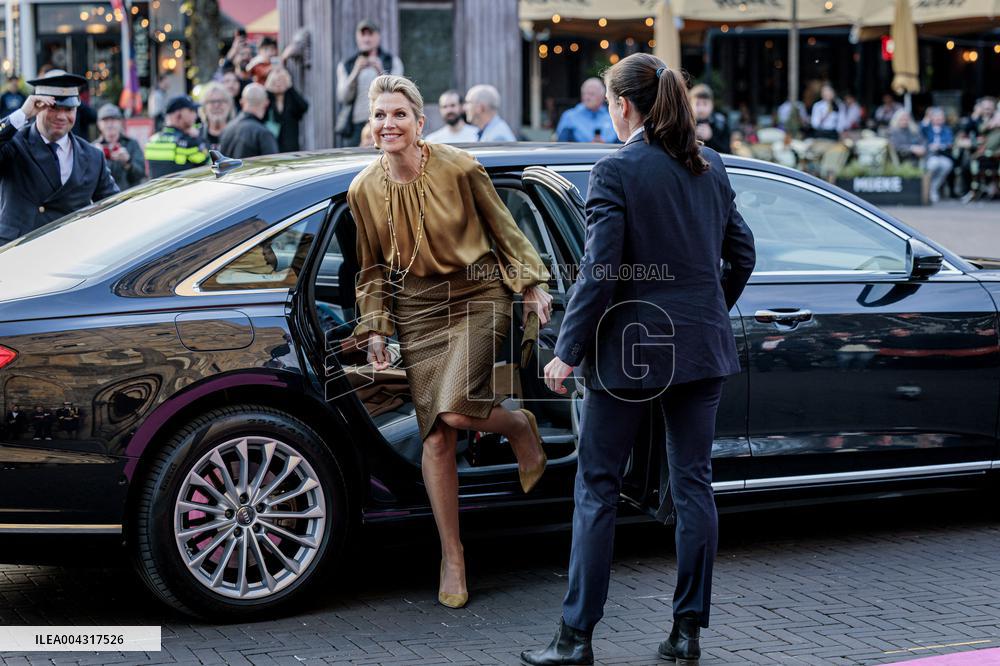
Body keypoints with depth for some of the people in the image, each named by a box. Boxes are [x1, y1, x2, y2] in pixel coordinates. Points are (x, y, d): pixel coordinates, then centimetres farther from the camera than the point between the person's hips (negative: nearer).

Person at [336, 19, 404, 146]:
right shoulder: (345, 66, 15)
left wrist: (380, 72, -19)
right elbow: (343, 97, -1)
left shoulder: (393, 62, 13)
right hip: (354, 126, 1)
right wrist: (355, 73, -15)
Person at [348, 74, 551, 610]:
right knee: (435, 435, -1)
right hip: (417, 308, 3)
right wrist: (374, 330, 5)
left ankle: (519, 426, 14)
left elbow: (504, 230, 2)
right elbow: (372, 269, 11)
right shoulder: (363, 192, -1)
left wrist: (533, 285, 1)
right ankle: (452, 560, 9)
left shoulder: (459, 169, -11)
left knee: (457, 410, -22)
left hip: (478, 296, -3)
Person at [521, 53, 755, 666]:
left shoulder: (616, 171, -11)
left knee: (597, 489, 3)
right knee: (694, 483, 9)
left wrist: (568, 352, -10)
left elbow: (599, 271, -16)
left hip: (631, 348, -6)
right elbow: (741, 254, 13)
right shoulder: (710, 166, 8)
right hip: (702, 345, 6)